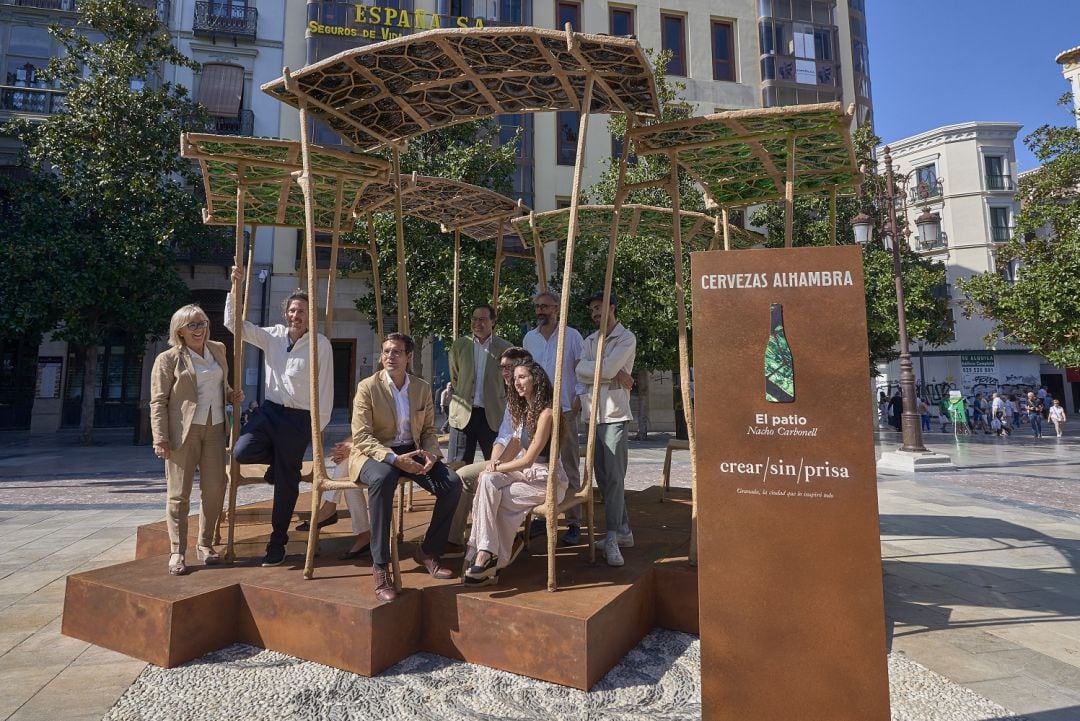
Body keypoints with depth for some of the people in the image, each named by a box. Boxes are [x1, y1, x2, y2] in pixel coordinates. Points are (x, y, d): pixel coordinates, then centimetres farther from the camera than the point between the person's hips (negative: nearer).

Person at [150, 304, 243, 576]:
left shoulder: (218, 350, 12)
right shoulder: (168, 359, -3)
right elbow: (158, 402, -5)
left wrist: (232, 395, 6)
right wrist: (160, 439, -12)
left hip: (214, 429, 5)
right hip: (183, 431, -4)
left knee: (214, 489, 6)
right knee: (179, 493, 2)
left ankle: (205, 545, 22)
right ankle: (177, 552, 12)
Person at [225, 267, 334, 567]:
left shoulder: (321, 344, -6)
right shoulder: (272, 336, 7)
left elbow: (326, 387, -6)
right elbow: (234, 324, 5)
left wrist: (320, 424, -7)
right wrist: (236, 287, -4)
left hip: (299, 418, -4)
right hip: (269, 410, 4)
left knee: (286, 481, 3)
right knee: (241, 450, -20)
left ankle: (277, 542, 20)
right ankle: (280, 461, 16)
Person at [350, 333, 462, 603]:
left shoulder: (422, 388, 6)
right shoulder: (367, 387, -7)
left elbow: (429, 431, 11)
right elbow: (361, 436, -14)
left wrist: (430, 453, -12)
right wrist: (394, 459, -28)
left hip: (412, 452, 4)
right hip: (374, 454, -4)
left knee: (452, 483, -19)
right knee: (383, 478, -40)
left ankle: (427, 551, 3)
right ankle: (380, 567, -29)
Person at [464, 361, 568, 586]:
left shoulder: (546, 413, -18)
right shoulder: (523, 409, 10)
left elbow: (528, 459, -20)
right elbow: (515, 442, 15)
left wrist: (497, 468, -11)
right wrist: (498, 461, -5)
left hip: (547, 479, -7)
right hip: (525, 472, 7)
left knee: (493, 497, -21)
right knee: (488, 481, -21)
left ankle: (486, 554, -4)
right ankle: (486, 554, -20)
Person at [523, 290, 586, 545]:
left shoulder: (572, 336, -1)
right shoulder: (529, 338, 10)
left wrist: (579, 398, -11)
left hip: (565, 411, -4)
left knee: (569, 468, 0)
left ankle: (574, 523, 7)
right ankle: (541, 517, 22)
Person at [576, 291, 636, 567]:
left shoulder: (626, 338, -2)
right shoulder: (590, 340, 17)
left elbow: (607, 369, -16)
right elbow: (580, 368, -2)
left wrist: (591, 370, 2)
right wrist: (614, 373, -10)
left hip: (614, 415, -7)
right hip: (593, 415, 7)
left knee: (614, 477, -9)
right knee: (602, 477, 9)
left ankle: (613, 538, -6)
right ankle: (624, 530, 19)